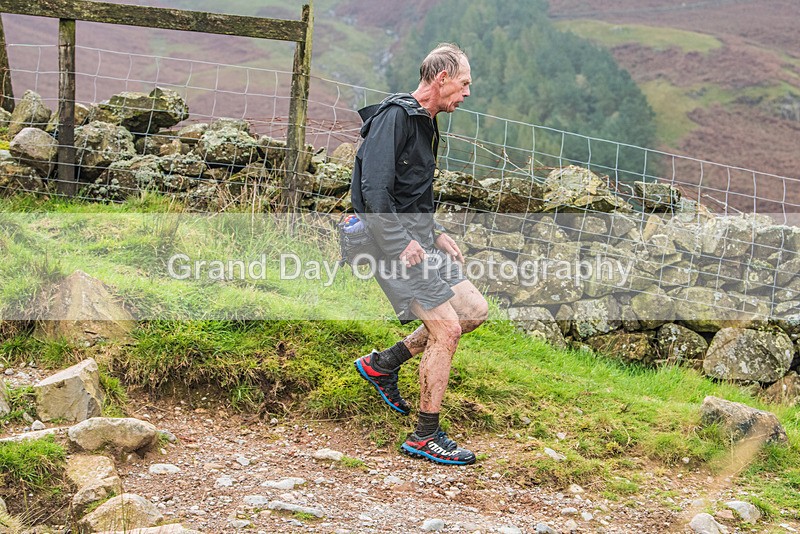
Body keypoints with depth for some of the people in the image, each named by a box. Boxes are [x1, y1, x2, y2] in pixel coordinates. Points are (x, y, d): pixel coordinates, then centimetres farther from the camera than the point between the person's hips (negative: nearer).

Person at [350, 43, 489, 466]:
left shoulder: (425, 124, 18)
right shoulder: (395, 117, -13)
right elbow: (375, 188, -23)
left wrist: (436, 235, 15)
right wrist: (403, 241, -23)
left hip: (418, 237, 10)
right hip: (396, 242, -10)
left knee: (474, 310, 9)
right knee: (447, 328, -11)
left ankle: (383, 364, 17)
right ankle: (425, 437, -1)